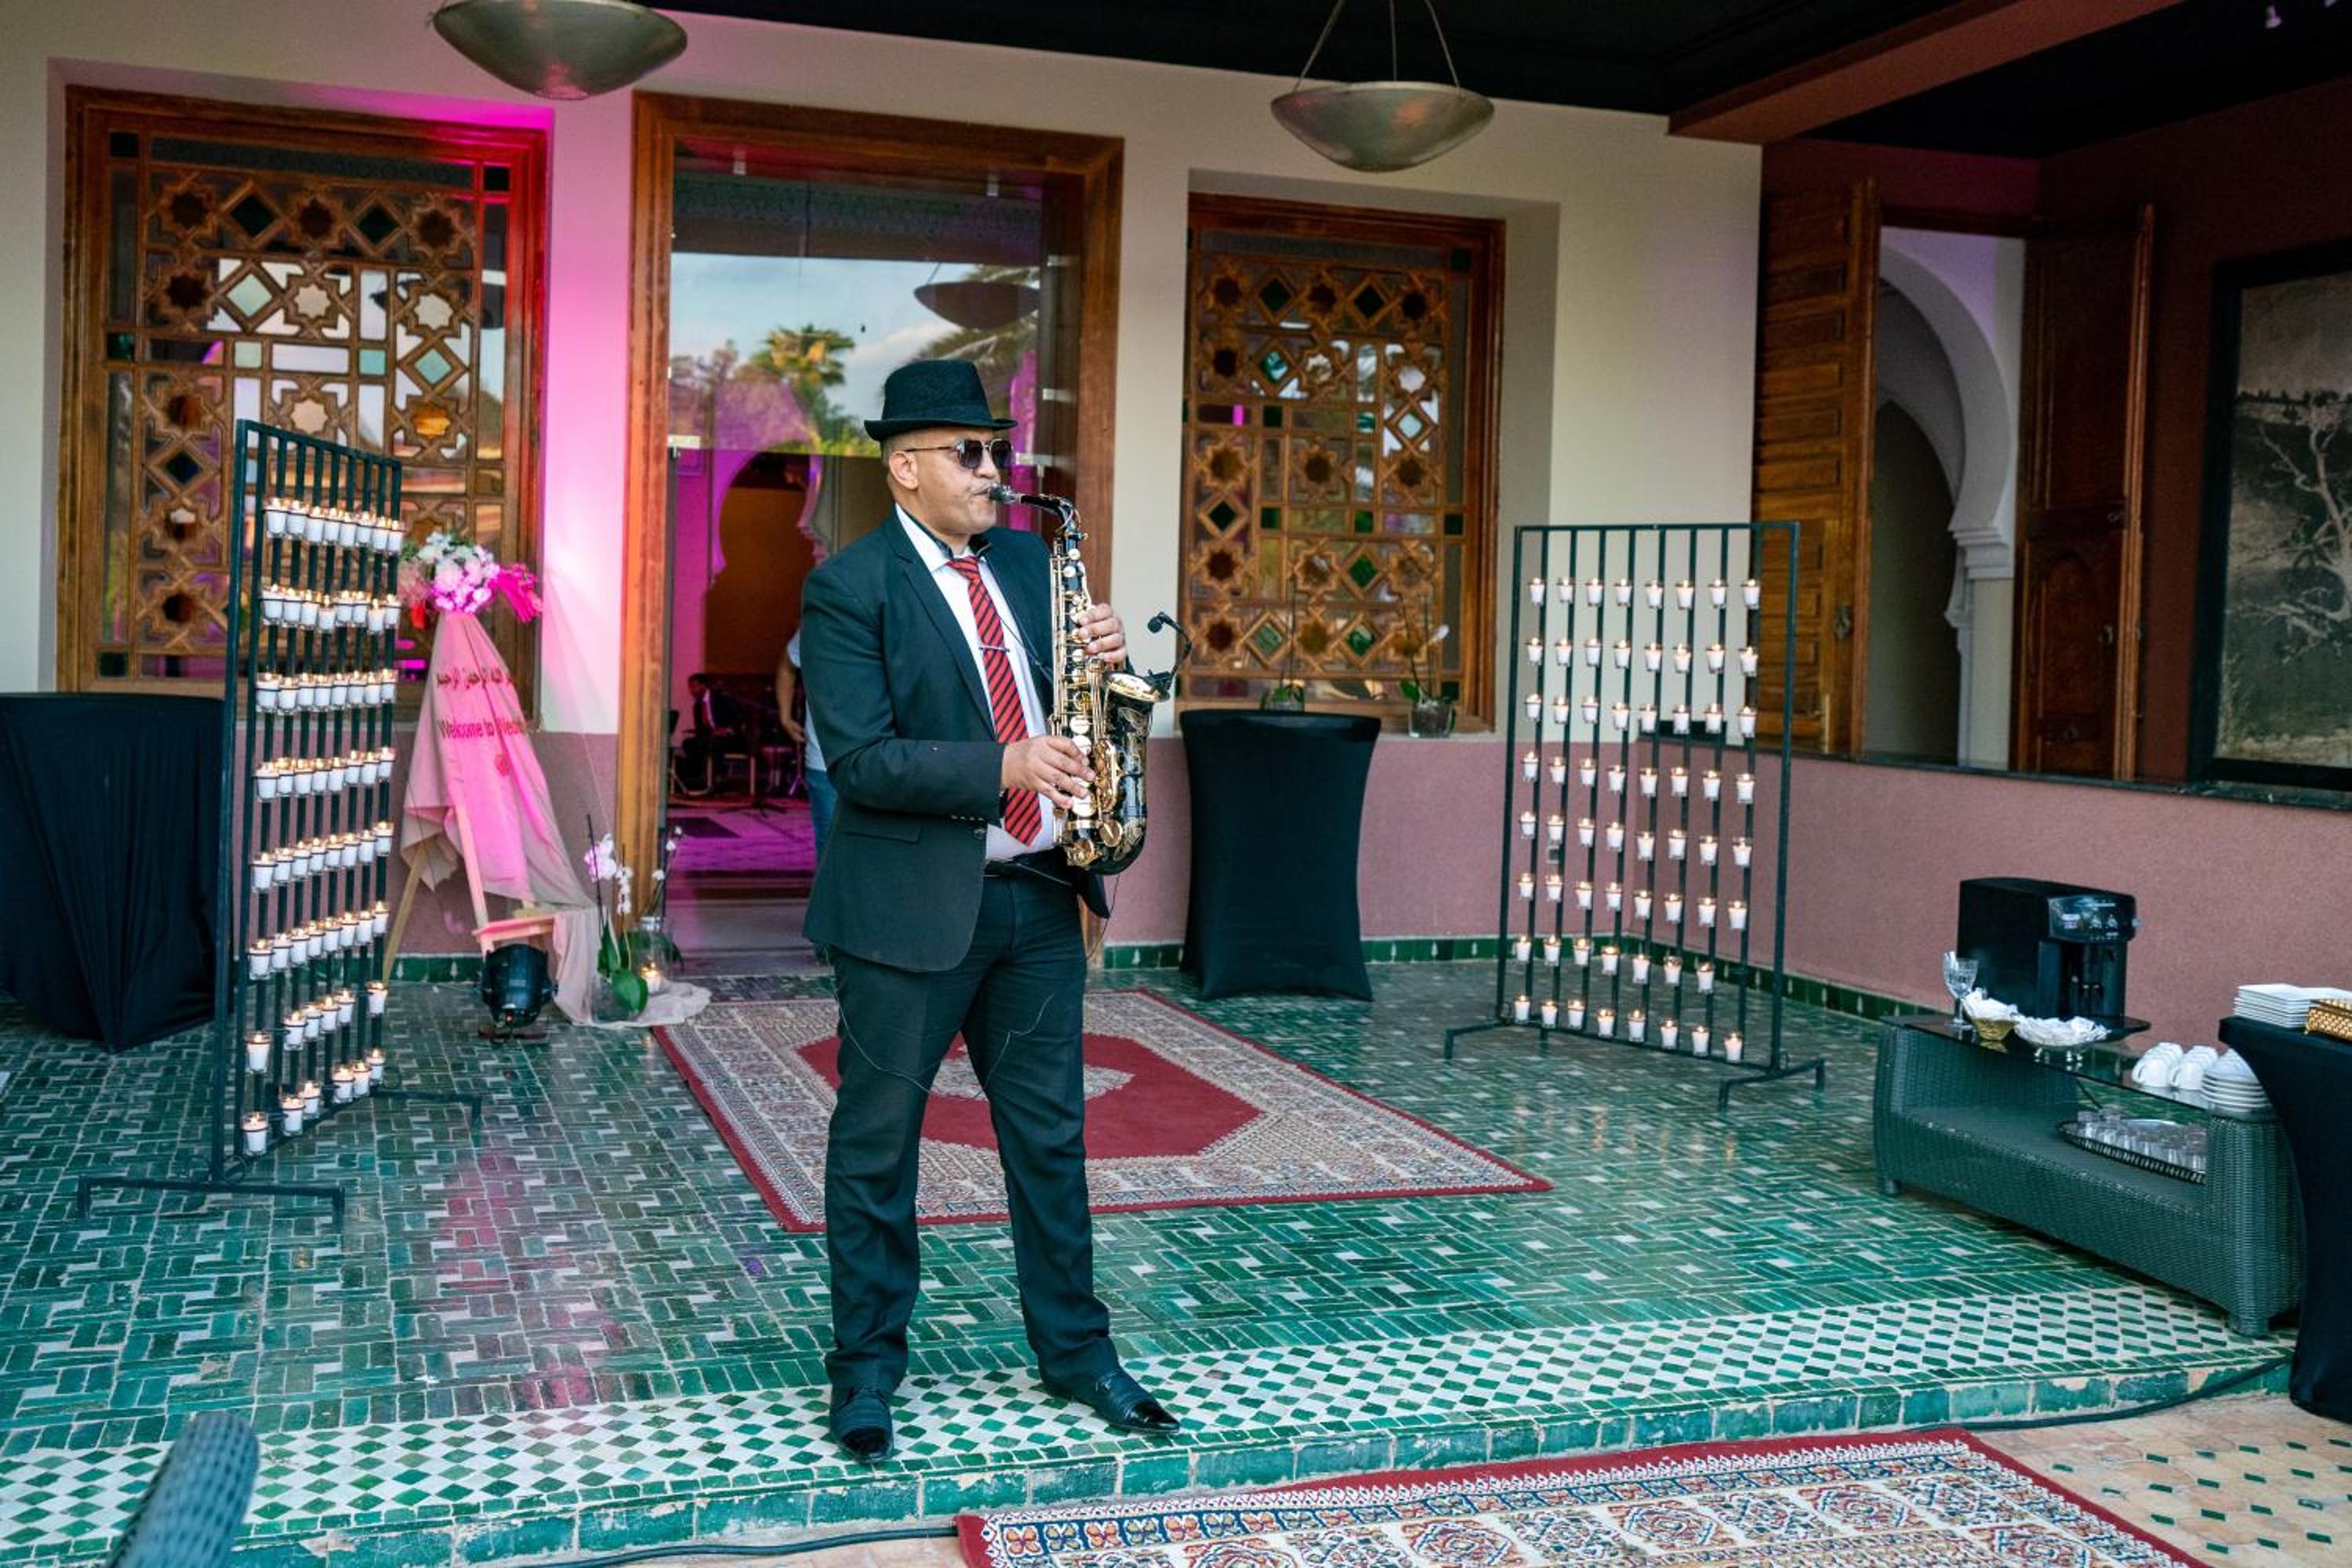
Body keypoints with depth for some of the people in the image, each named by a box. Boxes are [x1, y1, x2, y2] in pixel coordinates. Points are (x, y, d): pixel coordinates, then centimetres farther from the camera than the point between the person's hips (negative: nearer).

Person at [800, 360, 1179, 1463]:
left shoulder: (1026, 562, 10)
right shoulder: (850, 588, -9)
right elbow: (860, 760, -17)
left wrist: (1108, 662, -7)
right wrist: (1003, 769, -26)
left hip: (1038, 896, 6)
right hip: (912, 904, -5)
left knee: (1051, 1134, 13)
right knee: (876, 1140, 7)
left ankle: (1075, 1351, 26)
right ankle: (867, 1366, 22)